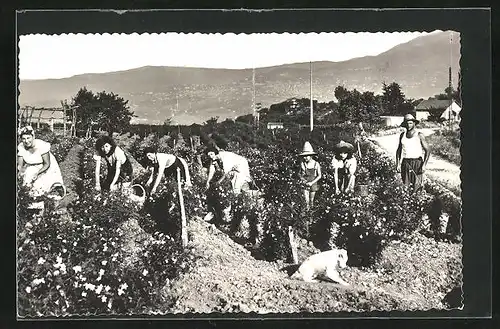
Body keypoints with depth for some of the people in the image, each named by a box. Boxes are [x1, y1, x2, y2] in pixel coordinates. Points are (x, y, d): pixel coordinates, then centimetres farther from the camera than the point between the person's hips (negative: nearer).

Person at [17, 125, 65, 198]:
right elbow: (20, 165, -8)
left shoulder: (41, 146, -28)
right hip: (31, 168, 4)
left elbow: (47, 164, -22)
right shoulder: (21, 147, -14)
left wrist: (37, 173, -36)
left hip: (46, 168, -4)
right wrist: (21, 171, -31)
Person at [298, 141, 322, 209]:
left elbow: (319, 176, -4)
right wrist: (302, 179, -11)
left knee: (311, 200, 15)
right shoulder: (302, 164, -7)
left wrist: (312, 182, -14)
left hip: (313, 185, 0)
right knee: (306, 200, -11)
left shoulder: (316, 164, -10)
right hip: (305, 185, 0)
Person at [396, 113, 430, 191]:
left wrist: (424, 165, -13)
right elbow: (399, 150, 17)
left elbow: (427, 150, -3)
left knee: (416, 187, -8)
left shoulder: (419, 135, -2)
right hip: (405, 163, 3)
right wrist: (398, 164, 7)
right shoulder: (402, 135, 9)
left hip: (417, 163, -3)